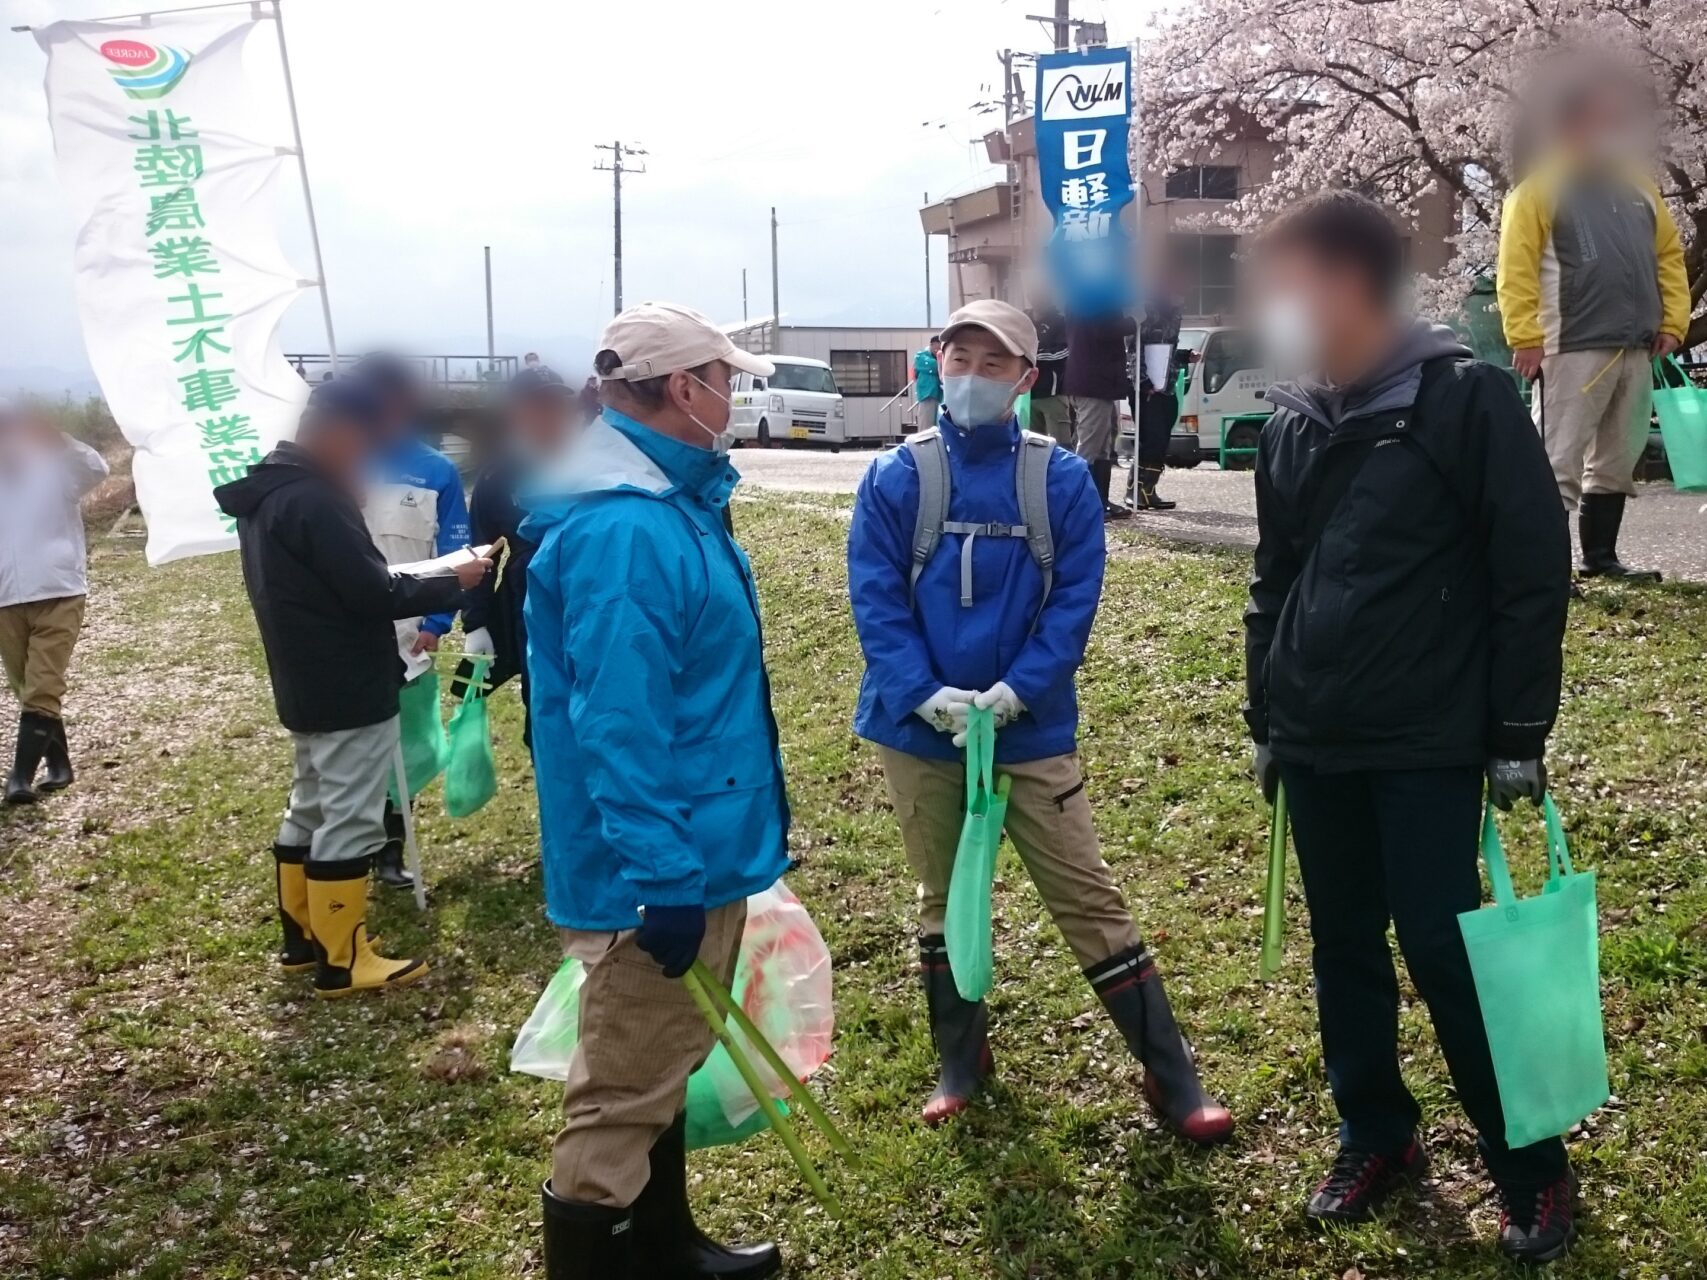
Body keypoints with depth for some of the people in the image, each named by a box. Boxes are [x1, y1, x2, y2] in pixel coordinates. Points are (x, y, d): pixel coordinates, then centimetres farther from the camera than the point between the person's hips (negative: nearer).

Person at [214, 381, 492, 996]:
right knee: (350, 822, -2)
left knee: (310, 808, 18)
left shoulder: (266, 491, 10)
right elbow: (373, 592, -22)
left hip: (307, 687, 10)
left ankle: (302, 938, 29)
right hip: (349, 692, -10)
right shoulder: (315, 500, -22)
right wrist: (453, 585, -10)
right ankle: (340, 962, 5)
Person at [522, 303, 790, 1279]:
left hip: (696, 850, 11)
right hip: (660, 873, -11)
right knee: (625, 1093, 3)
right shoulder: (625, 532, -24)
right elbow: (617, 729, -28)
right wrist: (664, 879, -27)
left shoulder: (671, 501, 10)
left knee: (663, 1066, 24)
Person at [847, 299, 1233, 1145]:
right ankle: (961, 1060, 34)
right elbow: (875, 600, -6)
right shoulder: (896, 478, -2)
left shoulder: (1062, 479, -3)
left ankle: (1171, 1077, 12)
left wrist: (1014, 692, -18)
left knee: (1089, 900, 2)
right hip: (918, 732, 1)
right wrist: (927, 697, -18)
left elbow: (1075, 599, -6)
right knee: (941, 900, 15)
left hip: (1031, 731, -1)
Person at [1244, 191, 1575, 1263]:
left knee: (1443, 951, -3)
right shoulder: (1294, 422, 9)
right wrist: (1265, 717, 17)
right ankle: (1378, 1140, 31)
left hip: (1429, 743, -6)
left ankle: (1533, 1170, 16)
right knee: (1345, 947, 13)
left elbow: (1535, 570, -9)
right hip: (1317, 744, 6)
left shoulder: (1466, 396, -9)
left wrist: (1519, 734, -10)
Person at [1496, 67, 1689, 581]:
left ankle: (1600, 557, 23)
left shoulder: (1640, 188, 17)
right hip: (1573, 348, -7)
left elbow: (1669, 255, 19)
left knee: (1618, 462, 13)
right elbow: (1516, 268, -12)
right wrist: (1526, 338, -18)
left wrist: (1673, 321, 8)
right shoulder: (1540, 189, -4)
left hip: (1637, 350, 7)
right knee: (1558, 462, -9)